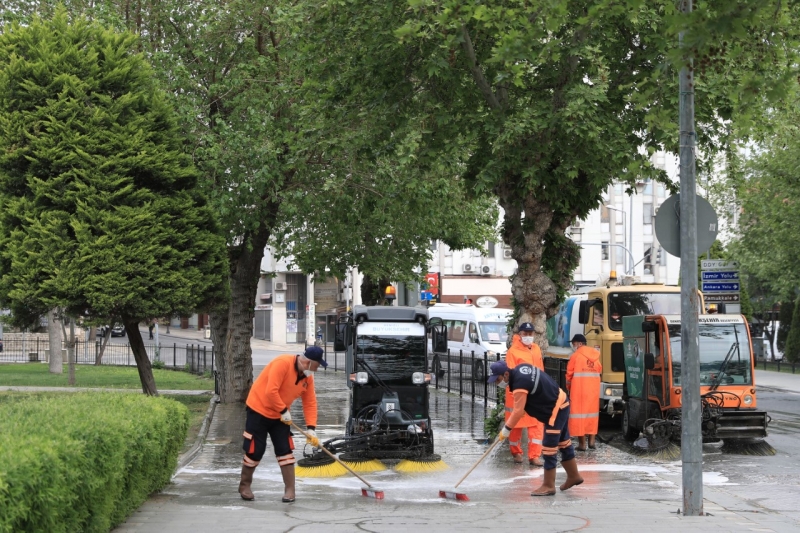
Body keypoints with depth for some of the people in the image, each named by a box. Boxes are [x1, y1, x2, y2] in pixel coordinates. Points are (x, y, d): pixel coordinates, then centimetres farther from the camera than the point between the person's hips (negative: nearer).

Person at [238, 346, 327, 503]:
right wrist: (284, 411, -21)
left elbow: (310, 403, 1)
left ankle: (290, 490, 6)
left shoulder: (307, 377, -1)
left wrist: (311, 428, -7)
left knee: (285, 450, 0)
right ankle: (244, 486, 16)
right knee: (255, 450, -3)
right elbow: (271, 391, -31)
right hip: (259, 410, -7)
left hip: (279, 416, 7)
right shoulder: (283, 363, -27)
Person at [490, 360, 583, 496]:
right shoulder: (520, 368, 0)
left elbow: (518, 411, -25)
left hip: (555, 410, -10)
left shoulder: (520, 384, -27)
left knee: (549, 448, -6)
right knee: (563, 442, 21)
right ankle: (573, 476, 33)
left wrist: (506, 429, -16)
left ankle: (548, 486, 1)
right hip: (561, 402, 10)